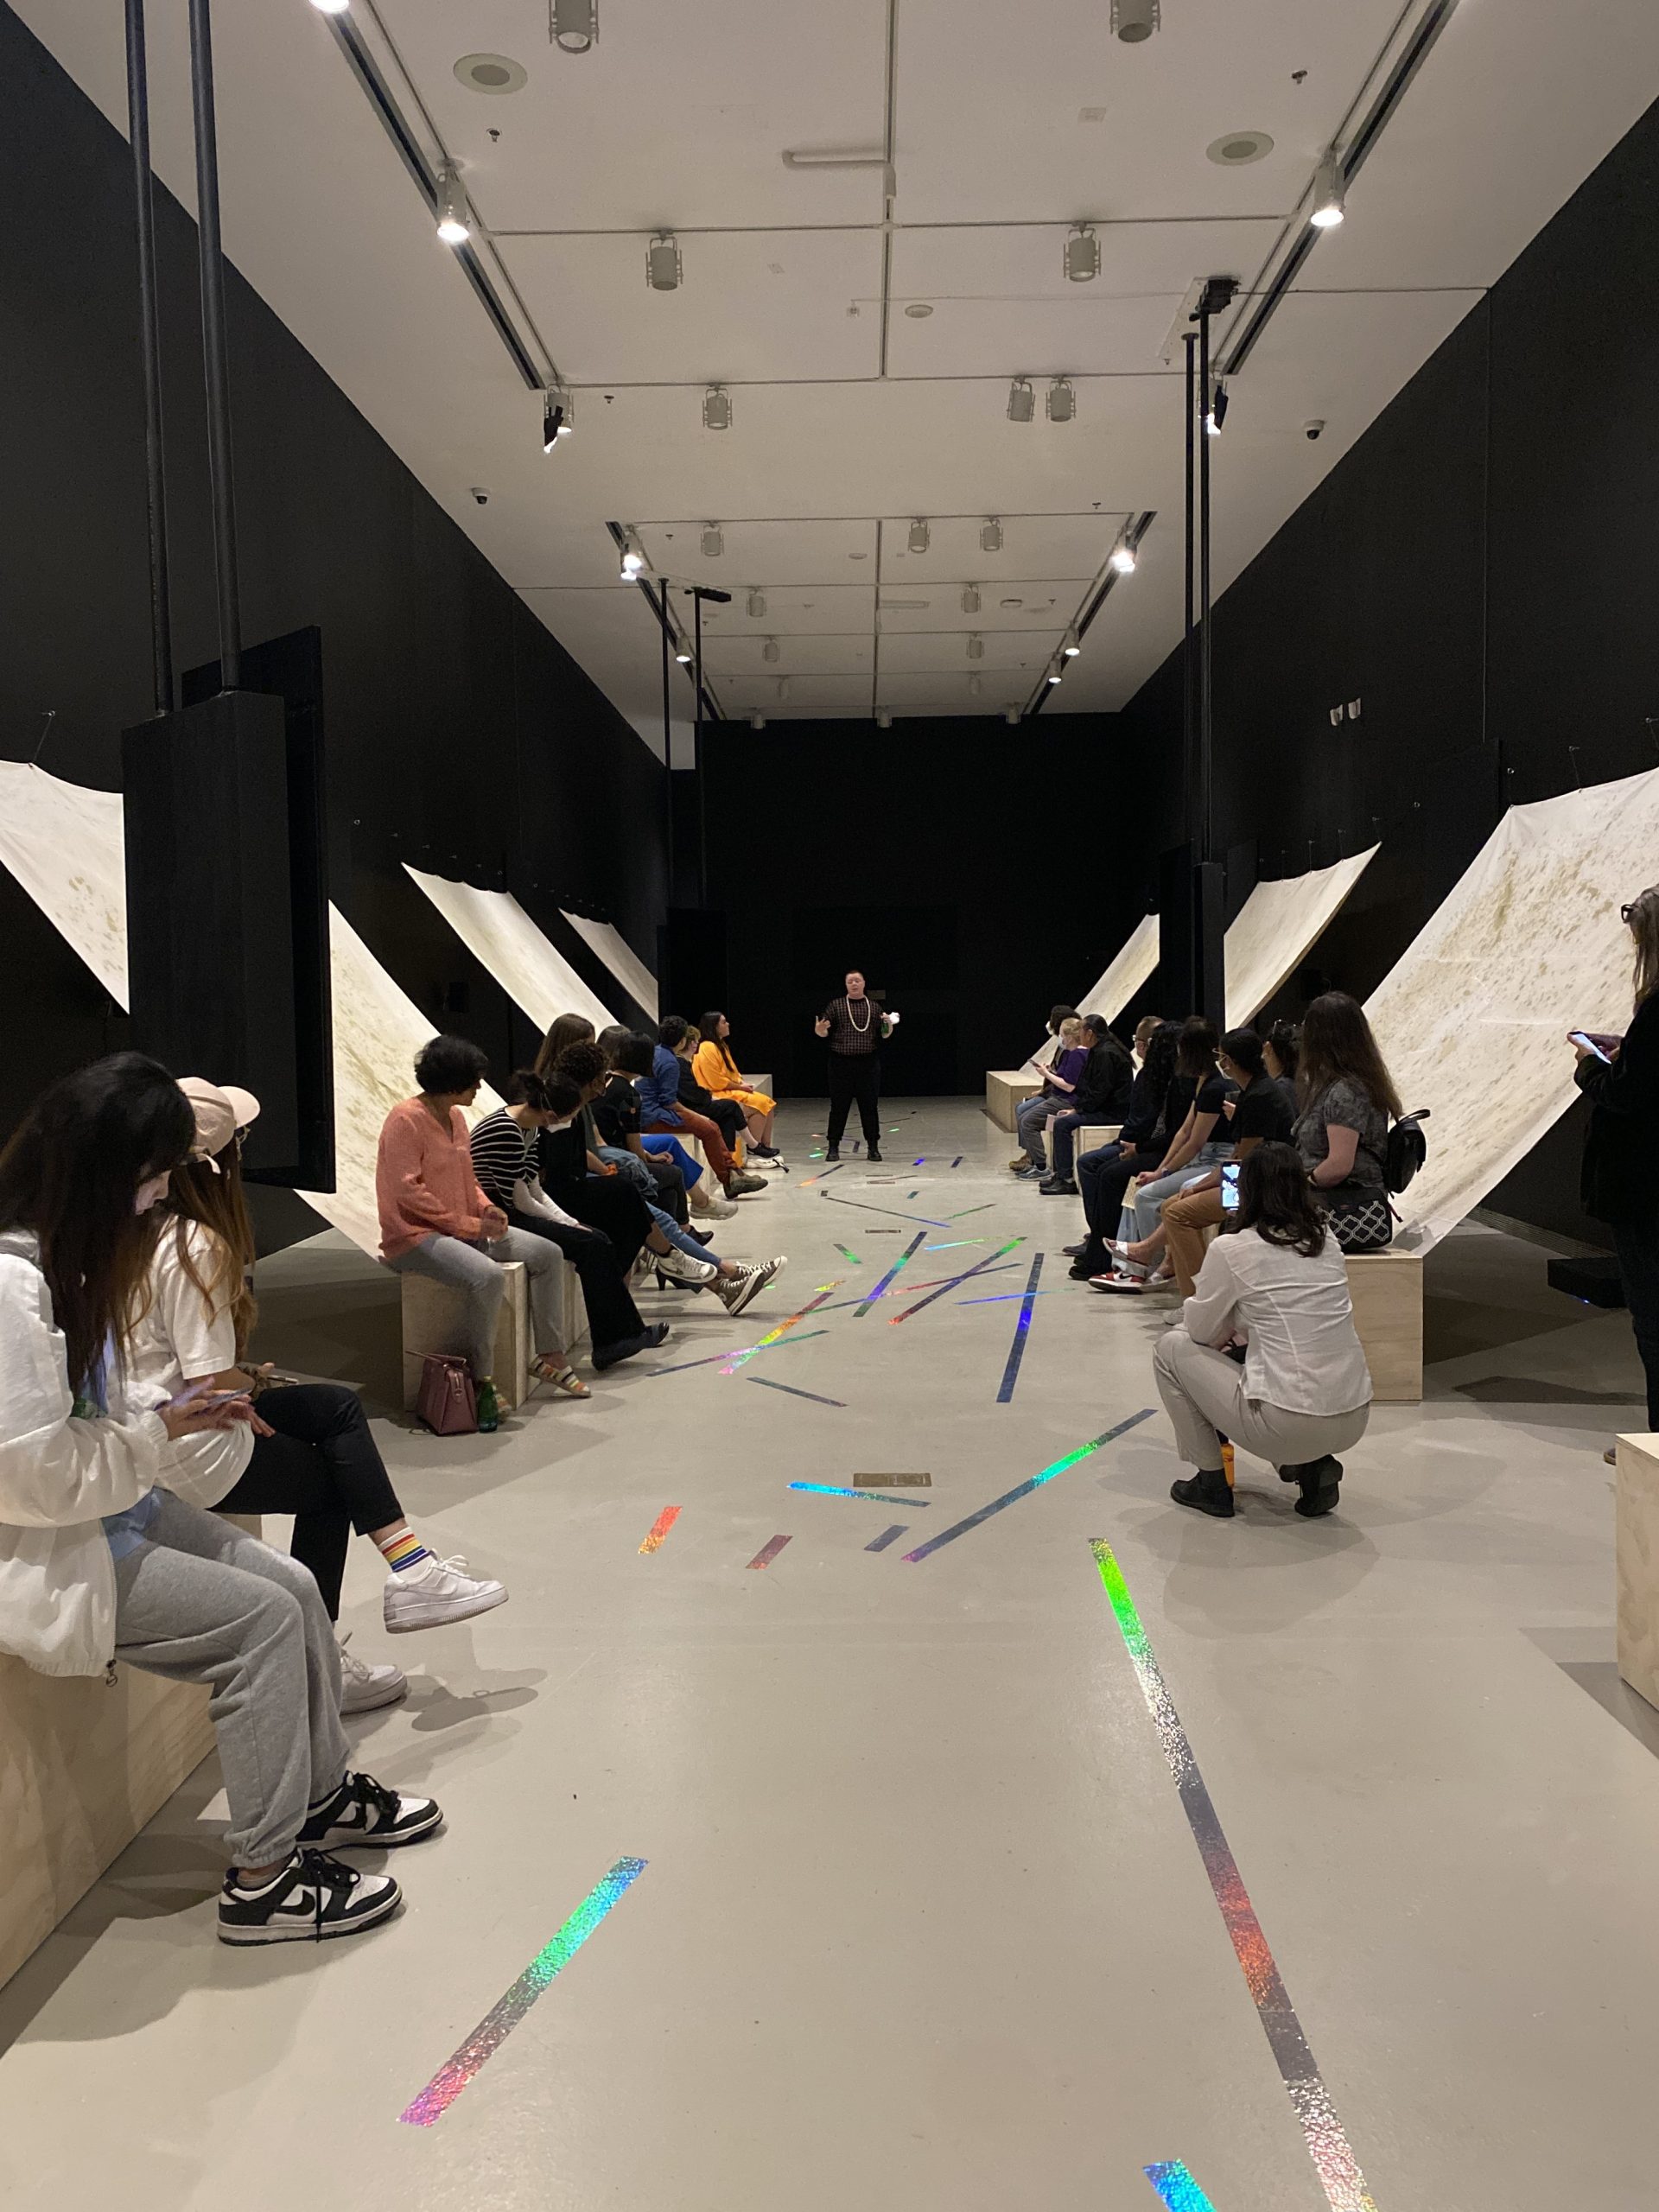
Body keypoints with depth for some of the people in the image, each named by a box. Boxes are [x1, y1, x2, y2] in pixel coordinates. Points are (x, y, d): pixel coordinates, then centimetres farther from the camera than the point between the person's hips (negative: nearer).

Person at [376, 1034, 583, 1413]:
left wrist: (485, 1208, 0)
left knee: (546, 1254, 0)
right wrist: (469, 1226, -19)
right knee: (487, 1276, -34)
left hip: (463, 1229, 9)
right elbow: (409, 1191, -20)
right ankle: (480, 1379, -19)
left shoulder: (455, 1117, 12)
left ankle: (549, 1356, 6)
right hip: (416, 1235, -9)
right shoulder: (406, 1120, -15)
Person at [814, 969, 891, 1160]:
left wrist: (889, 1025, -9)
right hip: (841, 1063, -1)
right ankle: (833, 1146, 9)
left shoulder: (874, 1007, 10)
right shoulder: (836, 1005, 6)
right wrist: (819, 1029, -17)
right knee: (839, 1106, 1)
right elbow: (823, 1032, 5)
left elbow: (885, 1035, 11)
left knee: (870, 1105, 2)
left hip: (868, 1063, 1)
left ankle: (873, 1147, 10)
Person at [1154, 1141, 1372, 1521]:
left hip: (1287, 1426, -7)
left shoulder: (1231, 1249, -8)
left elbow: (1200, 1330, 4)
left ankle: (1211, 1483, 19)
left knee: (1172, 1347, 13)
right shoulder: (1325, 1239, 10)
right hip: (1354, 1422, 7)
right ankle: (1313, 1466, 14)